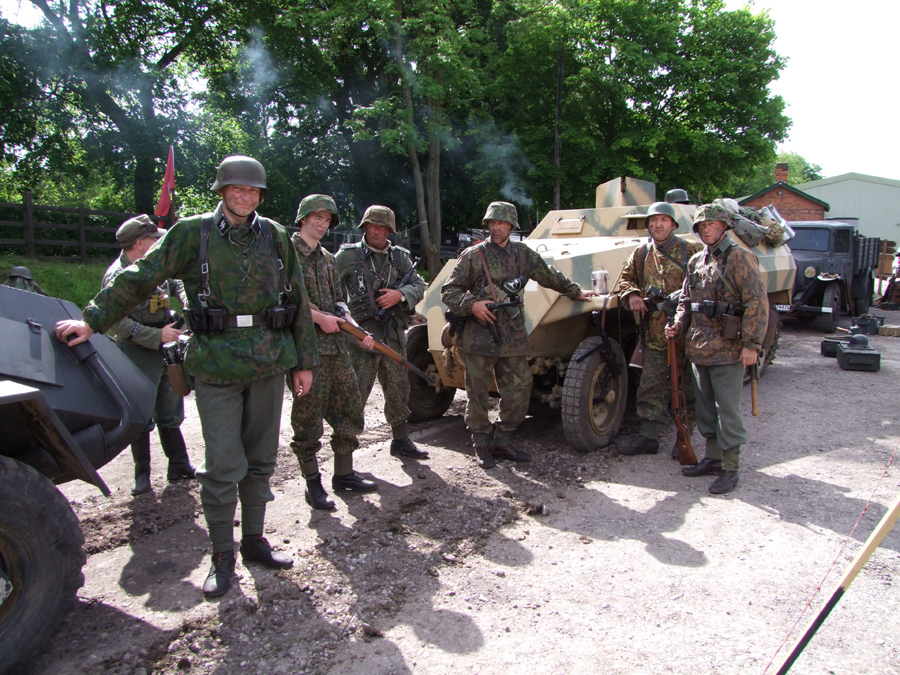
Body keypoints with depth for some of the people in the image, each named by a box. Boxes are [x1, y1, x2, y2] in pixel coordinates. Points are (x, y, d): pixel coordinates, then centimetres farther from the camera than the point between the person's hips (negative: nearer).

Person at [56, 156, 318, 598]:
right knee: (223, 467, -2)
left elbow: (298, 299, 10)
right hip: (217, 366, -3)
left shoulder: (275, 236, 8)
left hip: (270, 364, 3)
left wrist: (304, 360, 9)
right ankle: (222, 556, 16)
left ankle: (254, 540, 29)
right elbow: (139, 278, 4)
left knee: (260, 460, 12)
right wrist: (93, 321, 0)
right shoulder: (193, 233, 1)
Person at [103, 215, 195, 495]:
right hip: (138, 354, -7)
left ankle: (179, 465, 25)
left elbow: (176, 283, 23)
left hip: (166, 347, 7)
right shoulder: (117, 276, -17)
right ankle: (142, 474, 19)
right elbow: (116, 323, -23)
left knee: (170, 413, 14)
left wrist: (187, 303, 3)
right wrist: (156, 336, -24)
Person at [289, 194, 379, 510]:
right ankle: (312, 482, 12)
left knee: (349, 409, 10)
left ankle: (343, 474, 24)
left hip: (335, 344, 8)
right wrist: (319, 317, -16)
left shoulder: (327, 258, 19)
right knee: (309, 416, -1)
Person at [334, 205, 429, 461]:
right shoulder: (349, 255, 0)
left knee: (399, 390, 12)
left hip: (394, 334, 5)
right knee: (355, 393, -4)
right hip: (362, 333, -4)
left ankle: (400, 441, 26)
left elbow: (419, 286, 7)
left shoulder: (400, 256, 12)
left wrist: (400, 295, -12)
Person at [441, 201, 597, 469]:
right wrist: (470, 304, -19)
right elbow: (449, 291, -2)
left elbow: (550, 276, 25)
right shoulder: (473, 255, -1)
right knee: (478, 395, 3)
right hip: (479, 338, -3)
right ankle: (482, 446, 19)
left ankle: (503, 442, 21)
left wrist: (576, 292, 34)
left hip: (513, 338, 4)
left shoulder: (523, 254, 10)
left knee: (518, 392, 5)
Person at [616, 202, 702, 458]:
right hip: (655, 334, 3)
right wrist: (631, 295, -5)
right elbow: (625, 278, 17)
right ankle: (647, 438, 15)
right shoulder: (641, 254, 10)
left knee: (690, 388, 6)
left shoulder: (692, 250, 0)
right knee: (651, 387, 6)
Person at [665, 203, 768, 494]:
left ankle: (729, 469, 8)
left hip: (727, 349, -7)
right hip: (699, 347, 7)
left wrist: (751, 343, -19)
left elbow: (757, 302, -14)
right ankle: (713, 458, 29)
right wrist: (678, 324, 3)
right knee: (705, 407, 15)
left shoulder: (739, 257, -9)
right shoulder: (696, 261, 13)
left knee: (727, 409, -2)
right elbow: (686, 299, 22)